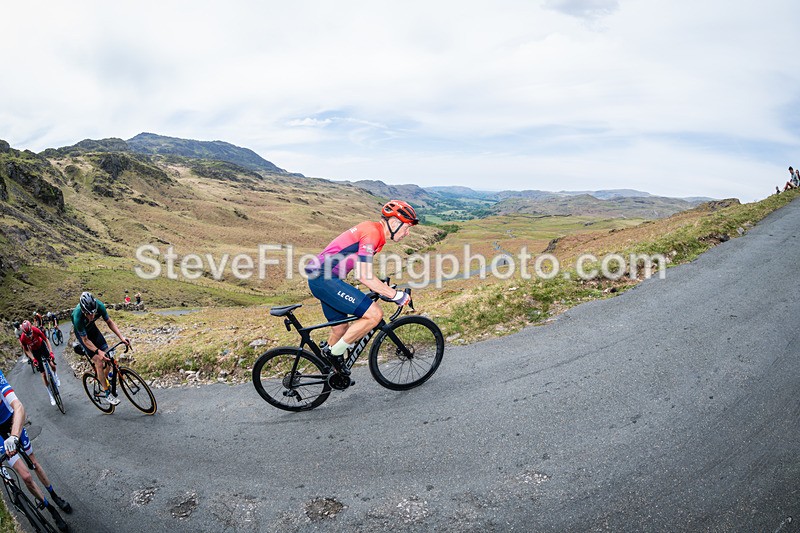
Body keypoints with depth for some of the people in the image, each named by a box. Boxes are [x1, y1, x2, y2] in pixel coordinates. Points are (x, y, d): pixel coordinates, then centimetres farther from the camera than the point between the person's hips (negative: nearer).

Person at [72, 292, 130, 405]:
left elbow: (109, 322, -14)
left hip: (92, 328, 4)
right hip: (82, 333, -4)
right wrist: (98, 352, -41)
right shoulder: (78, 317, -39)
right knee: (99, 362, -14)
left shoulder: (99, 305, -30)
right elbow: (85, 340, -28)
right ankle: (108, 394, -3)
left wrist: (122, 337, -24)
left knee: (108, 358, -3)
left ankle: (105, 382, 23)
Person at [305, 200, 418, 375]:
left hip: (320, 280, 10)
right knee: (374, 314, -14)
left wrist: (386, 289, 19)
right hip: (325, 279, -10)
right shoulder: (372, 231, -16)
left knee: (340, 329, 21)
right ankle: (335, 351, -1)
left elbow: (364, 272, 23)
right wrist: (395, 294, -15)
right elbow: (363, 276, -22)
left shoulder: (374, 230, 15)